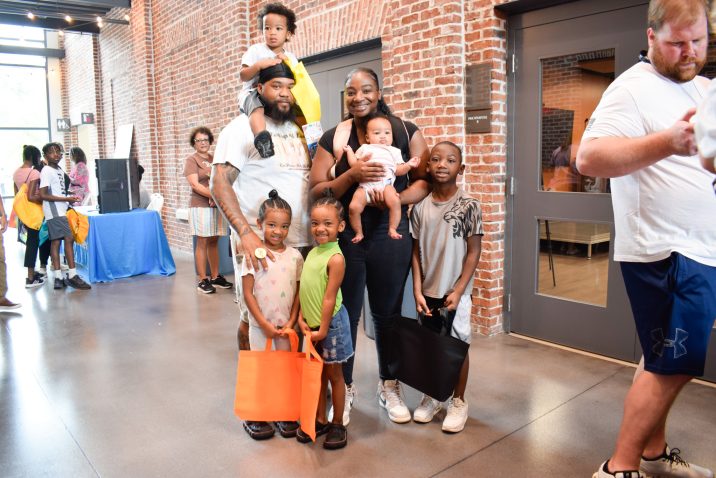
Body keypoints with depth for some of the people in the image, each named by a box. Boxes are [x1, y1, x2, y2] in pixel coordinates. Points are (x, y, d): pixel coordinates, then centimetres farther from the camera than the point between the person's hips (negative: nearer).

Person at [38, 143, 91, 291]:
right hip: (54, 212, -8)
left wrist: (69, 199, 7)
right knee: (69, 239, -12)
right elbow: (43, 195, -15)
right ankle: (72, 276, -10)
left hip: (60, 211, 8)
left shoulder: (60, 170, 16)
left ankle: (58, 278, 9)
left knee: (56, 242, 7)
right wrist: (66, 199, -17)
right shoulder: (46, 171, -9)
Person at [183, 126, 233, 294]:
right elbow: (195, 185, -11)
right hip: (201, 206, -5)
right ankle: (203, 280, 2)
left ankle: (215, 277, 16)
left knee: (214, 242, 9)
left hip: (218, 206, 5)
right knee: (202, 243, -3)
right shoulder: (191, 160, 0)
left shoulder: (215, 159, 15)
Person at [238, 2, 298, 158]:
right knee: (257, 107, -38)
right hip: (253, 93, -5)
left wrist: (287, 62, -9)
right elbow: (243, 76, -6)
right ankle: (261, 137, -58)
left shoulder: (290, 57, 13)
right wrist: (259, 65, -22)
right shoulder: (255, 50, 0)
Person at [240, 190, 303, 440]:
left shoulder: (295, 256, -1)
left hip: (286, 327, 3)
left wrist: (291, 321, -6)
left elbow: (299, 292, 3)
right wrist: (265, 324, -12)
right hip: (261, 326, -2)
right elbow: (248, 293, -10)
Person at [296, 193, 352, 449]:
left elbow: (330, 297, -19)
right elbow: (304, 289, 6)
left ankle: (338, 425, 24)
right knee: (317, 374, 18)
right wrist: (301, 318, -2)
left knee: (334, 374, 8)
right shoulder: (312, 252, 5)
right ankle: (320, 420, 33)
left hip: (331, 323, -7)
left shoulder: (335, 258, -19)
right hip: (312, 323, 7)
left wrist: (323, 329, -16)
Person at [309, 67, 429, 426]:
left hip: (391, 236, 0)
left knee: (387, 313, 12)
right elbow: (317, 191, -2)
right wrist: (353, 174, -18)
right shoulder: (333, 138, 3)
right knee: (344, 314, 9)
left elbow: (425, 179, 1)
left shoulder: (405, 131, 3)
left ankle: (389, 386, 31)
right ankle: (344, 387, 28)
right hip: (344, 237, 0)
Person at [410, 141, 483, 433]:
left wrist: (458, 291, -11)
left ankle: (458, 402, 25)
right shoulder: (420, 207, 0)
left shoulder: (469, 206, -8)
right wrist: (418, 291, -4)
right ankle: (431, 397, 31)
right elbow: (416, 252, 2)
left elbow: (473, 252, -6)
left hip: (455, 293, -2)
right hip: (427, 292, 3)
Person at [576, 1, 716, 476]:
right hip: (666, 251, -8)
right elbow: (589, 158, -24)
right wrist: (668, 142, -34)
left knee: (666, 362, 15)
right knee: (674, 365, -5)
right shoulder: (634, 88, -10)